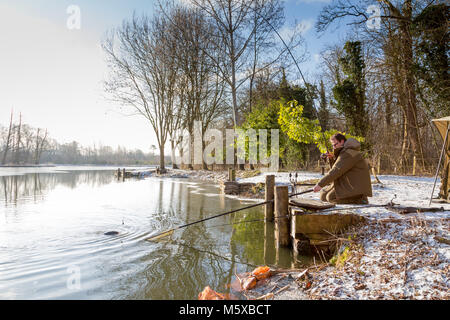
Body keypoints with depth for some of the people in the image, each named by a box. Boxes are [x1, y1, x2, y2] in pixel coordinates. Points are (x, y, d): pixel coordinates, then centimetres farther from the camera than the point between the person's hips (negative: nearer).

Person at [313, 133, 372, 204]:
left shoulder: (348, 153, -18)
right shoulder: (343, 151, 14)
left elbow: (337, 170, -25)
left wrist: (320, 184, -25)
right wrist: (333, 158, 0)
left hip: (356, 187, -10)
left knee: (331, 197, -21)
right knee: (323, 195, 5)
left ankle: (359, 199, -9)